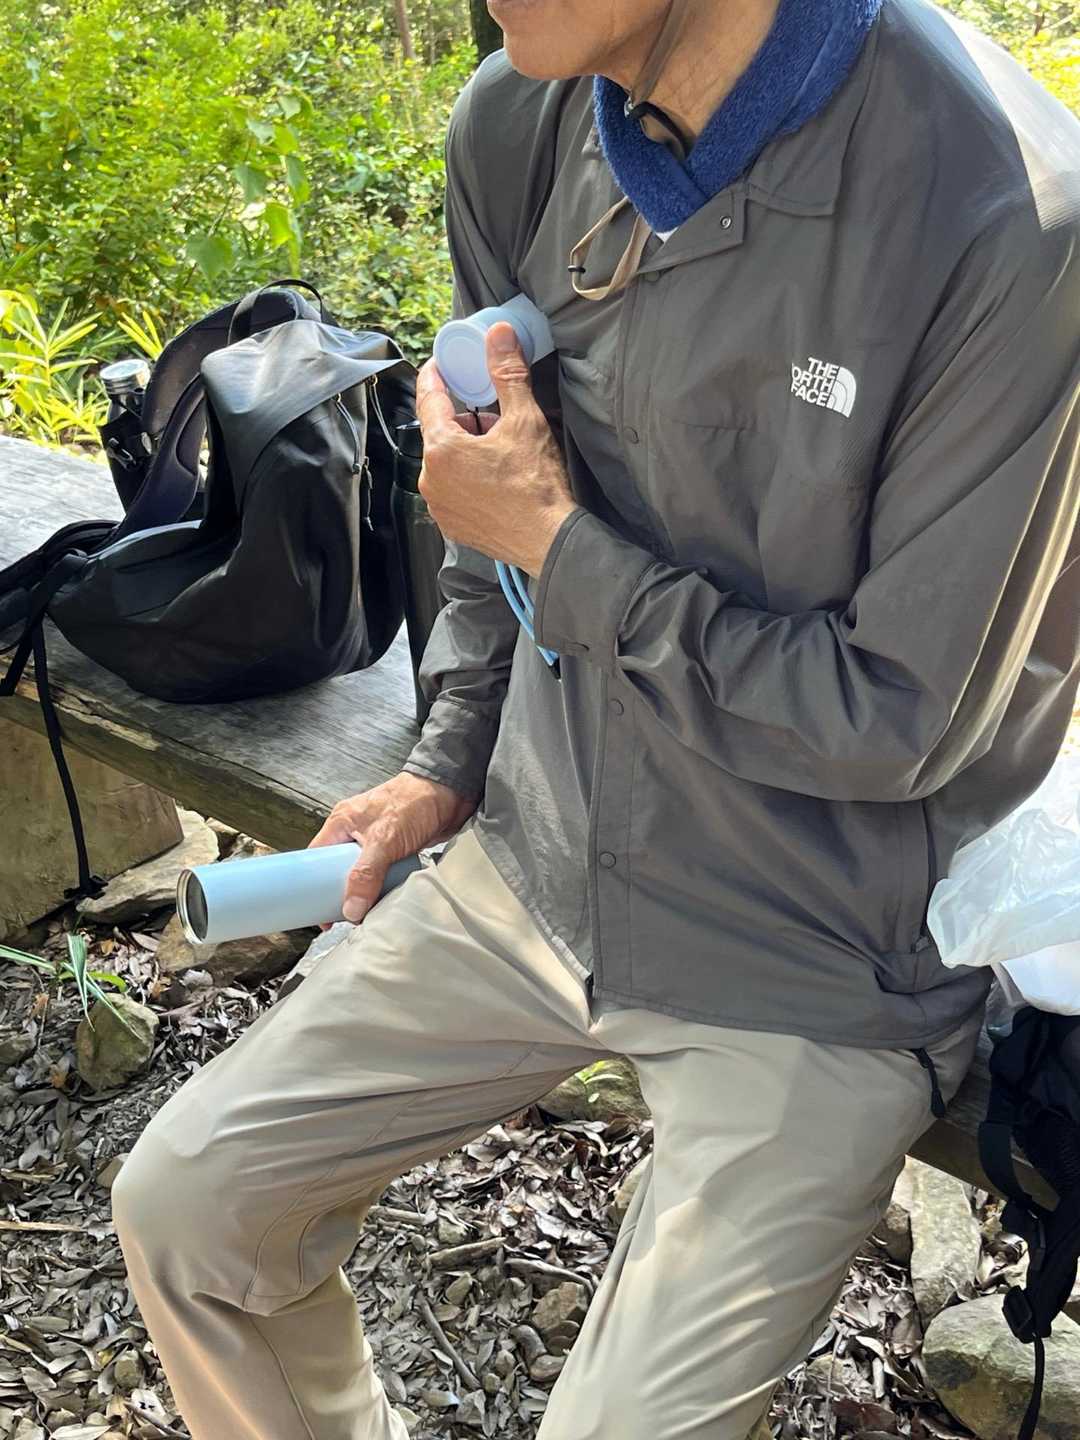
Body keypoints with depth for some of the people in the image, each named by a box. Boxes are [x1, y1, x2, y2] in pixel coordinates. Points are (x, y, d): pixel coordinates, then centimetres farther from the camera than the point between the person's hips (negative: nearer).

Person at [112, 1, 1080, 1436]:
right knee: (184, 1199, 9)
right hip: (538, 868, 6)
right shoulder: (519, 120, -6)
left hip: (818, 978, -5)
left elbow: (905, 724, -19)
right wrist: (451, 768, 7)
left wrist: (560, 550, -18)